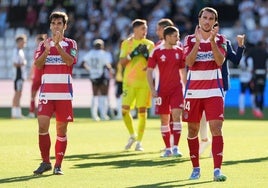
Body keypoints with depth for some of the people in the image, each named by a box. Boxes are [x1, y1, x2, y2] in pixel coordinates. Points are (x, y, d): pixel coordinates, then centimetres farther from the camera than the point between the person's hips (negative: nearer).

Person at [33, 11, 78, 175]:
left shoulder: (70, 43, 6)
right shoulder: (43, 44, 12)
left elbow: (70, 61, -12)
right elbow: (38, 64, -3)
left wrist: (58, 45, -22)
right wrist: (47, 50, -18)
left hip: (64, 93, -1)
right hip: (46, 92, 1)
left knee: (62, 129, 1)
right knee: (42, 125, -12)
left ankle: (58, 165, 9)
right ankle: (45, 162, 1)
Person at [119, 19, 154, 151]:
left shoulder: (149, 44, 7)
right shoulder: (126, 43, 7)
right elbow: (122, 62, 0)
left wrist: (146, 55, -13)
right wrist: (133, 54, -14)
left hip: (144, 82, 0)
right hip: (129, 82, 0)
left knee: (142, 111, -3)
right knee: (125, 110, -4)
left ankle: (139, 142, 4)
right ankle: (132, 135, 19)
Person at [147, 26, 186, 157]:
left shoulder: (179, 51, 6)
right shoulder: (157, 51, -3)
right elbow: (149, 71, 0)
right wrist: (152, 89, -7)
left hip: (177, 89, 1)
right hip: (162, 90, -1)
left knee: (176, 115, -12)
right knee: (164, 120, 4)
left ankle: (176, 147, -11)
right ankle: (167, 148, 14)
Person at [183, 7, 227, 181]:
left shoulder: (220, 40, 4)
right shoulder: (190, 39, 5)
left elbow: (220, 61, -13)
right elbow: (189, 62, -10)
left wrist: (212, 41, -23)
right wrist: (198, 42, -19)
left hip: (214, 91, -2)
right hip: (193, 91, 2)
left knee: (216, 128, -13)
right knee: (193, 130, 7)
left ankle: (217, 170, -16)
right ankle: (196, 168, 20)